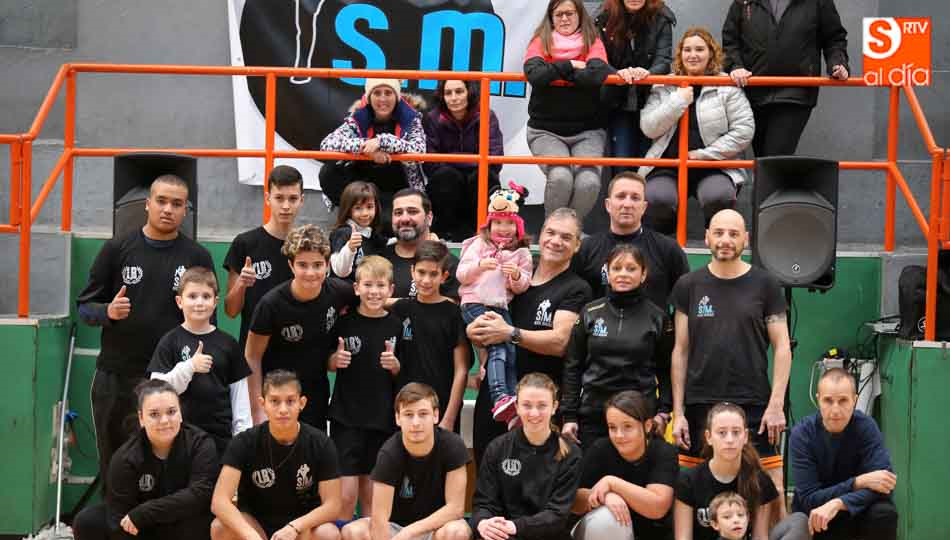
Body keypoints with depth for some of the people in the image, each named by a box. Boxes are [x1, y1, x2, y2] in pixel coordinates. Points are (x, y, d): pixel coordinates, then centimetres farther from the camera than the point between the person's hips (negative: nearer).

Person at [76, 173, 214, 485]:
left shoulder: (197, 257, 5)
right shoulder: (117, 249, 5)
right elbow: (84, 306, 7)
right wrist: (108, 311, -15)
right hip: (114, 377, 1)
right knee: (113, 465, 8)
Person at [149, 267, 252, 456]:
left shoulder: (227, 343, 5)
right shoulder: (170, 341, -1)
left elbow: (239, 393, 8)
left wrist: (243, 436, 3)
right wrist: (190, 366, -22)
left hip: (221, 434, 2)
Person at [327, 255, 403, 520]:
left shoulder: (396, 326, 2)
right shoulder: (344, 323, -4)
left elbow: (402, 375, 10)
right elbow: (327, 364, 8)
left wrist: (394, 365, -11)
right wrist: (335, 359, -13)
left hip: (383, 418, 2)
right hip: (347, 416, -2)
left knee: (372, 494, 9)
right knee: (346, 494, -7)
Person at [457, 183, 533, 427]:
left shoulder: (522, 253, 15)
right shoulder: (479, 245, 11)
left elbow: (521, 288, 12)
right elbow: (461, 275, 4)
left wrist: (517, 276, -10)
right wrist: (479, 266, -15)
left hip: (501, 306, 4)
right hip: (475, 303, -3)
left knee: (511, 352, -10)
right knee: (498, 345, -24)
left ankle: (512, 407, -9)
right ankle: (500, 398, -36)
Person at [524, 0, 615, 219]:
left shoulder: (593, 43, 3)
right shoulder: (540, 42, 3)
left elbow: (596, 75, -19)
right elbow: (535, 75, -18)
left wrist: (555, 73, -10)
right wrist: (570, 66, -12)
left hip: (587, 131, 1)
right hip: (545, 130, -1)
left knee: (589, 182, -24)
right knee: (560, 176, -28)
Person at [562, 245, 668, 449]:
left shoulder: (656, 317, 4)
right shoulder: (590, 313, 6)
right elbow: (573, 367, 7)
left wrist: (662, 413, -2)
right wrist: (569, 416, 2)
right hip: (593, 415, 1)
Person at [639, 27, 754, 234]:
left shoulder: (727, 87, 4)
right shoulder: (663, 87, 10)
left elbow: (744, 130, -3)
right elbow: (649, 128, 1)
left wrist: (705, 153, -9)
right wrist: (678, 101, -10)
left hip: (714, 167, -1)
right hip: (668, 166, 1)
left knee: (718, 197, -33)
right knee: (656, 199, -30)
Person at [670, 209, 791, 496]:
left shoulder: (765, 285, 5)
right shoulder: (689, 286, 8)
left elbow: (782, 347, 4)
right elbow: (680, 351, 8)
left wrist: (776, 405, -6)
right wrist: (678, 412, 3)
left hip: (754, 407, -1)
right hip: (700, 407, 1)